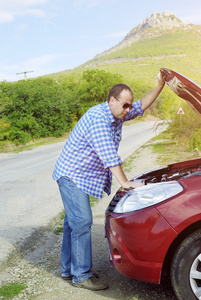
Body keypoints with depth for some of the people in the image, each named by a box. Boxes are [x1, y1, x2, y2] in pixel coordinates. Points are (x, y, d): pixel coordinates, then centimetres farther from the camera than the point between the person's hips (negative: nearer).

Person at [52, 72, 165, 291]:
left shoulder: (116, 114, 5)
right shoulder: (98, 120, -25)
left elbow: (142, 106, 17)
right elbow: (109, 157, -28)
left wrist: (160, 86, 7)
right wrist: (125, 183, -23)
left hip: (79, 176, 10)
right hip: (71, 174, -10)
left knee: (74, 221, 14)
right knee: (82, 222, -10)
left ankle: (69, 269, 25)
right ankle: (81, 275, 2)